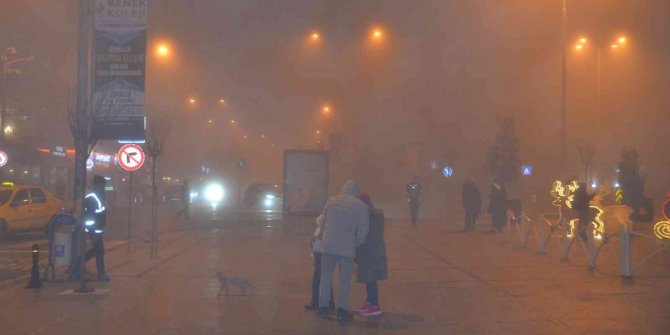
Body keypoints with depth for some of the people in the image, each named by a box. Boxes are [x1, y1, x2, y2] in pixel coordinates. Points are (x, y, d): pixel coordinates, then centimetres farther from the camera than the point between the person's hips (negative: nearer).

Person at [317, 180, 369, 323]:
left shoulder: (331, 201, 2)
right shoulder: (361, 206, -5)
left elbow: (324, 221, 8)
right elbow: (363, 229, -3)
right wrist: (357, 244, 11)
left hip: (328, 245, 2)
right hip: (347, 247, -2)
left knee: (326, 277, 13)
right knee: (344, 280, 8)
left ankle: (323, 307, 17)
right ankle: (342, 310, 8)